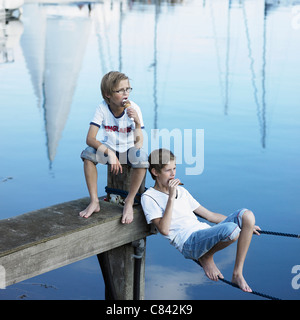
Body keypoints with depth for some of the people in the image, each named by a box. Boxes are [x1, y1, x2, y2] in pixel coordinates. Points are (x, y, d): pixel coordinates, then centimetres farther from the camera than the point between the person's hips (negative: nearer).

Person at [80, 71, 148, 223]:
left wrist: (137, 122, -40)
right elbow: (90, 139, -25)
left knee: (142, 156, -34)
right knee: (88, 153, -28)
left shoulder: (134, 109, -18)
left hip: (128, 150, -1)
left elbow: (139, 144, -23)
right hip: (109, 149, 1)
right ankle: (94, 202, -17)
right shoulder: (103, 108, -17)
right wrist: (109, 153, -40)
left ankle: (129, 202, -14)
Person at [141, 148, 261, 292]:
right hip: (188, 242, -8)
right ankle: (206, 258, -3)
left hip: (206, 232, 8)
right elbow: (164, 230, -11)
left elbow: (209, 215, 28)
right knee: (231, 229, -33)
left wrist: (246, 224, 26)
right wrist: (171, 197, -12)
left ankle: (237, 274, -8)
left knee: (247, 215, -14)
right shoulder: (149, 197, 3)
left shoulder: (181, 190, 25)